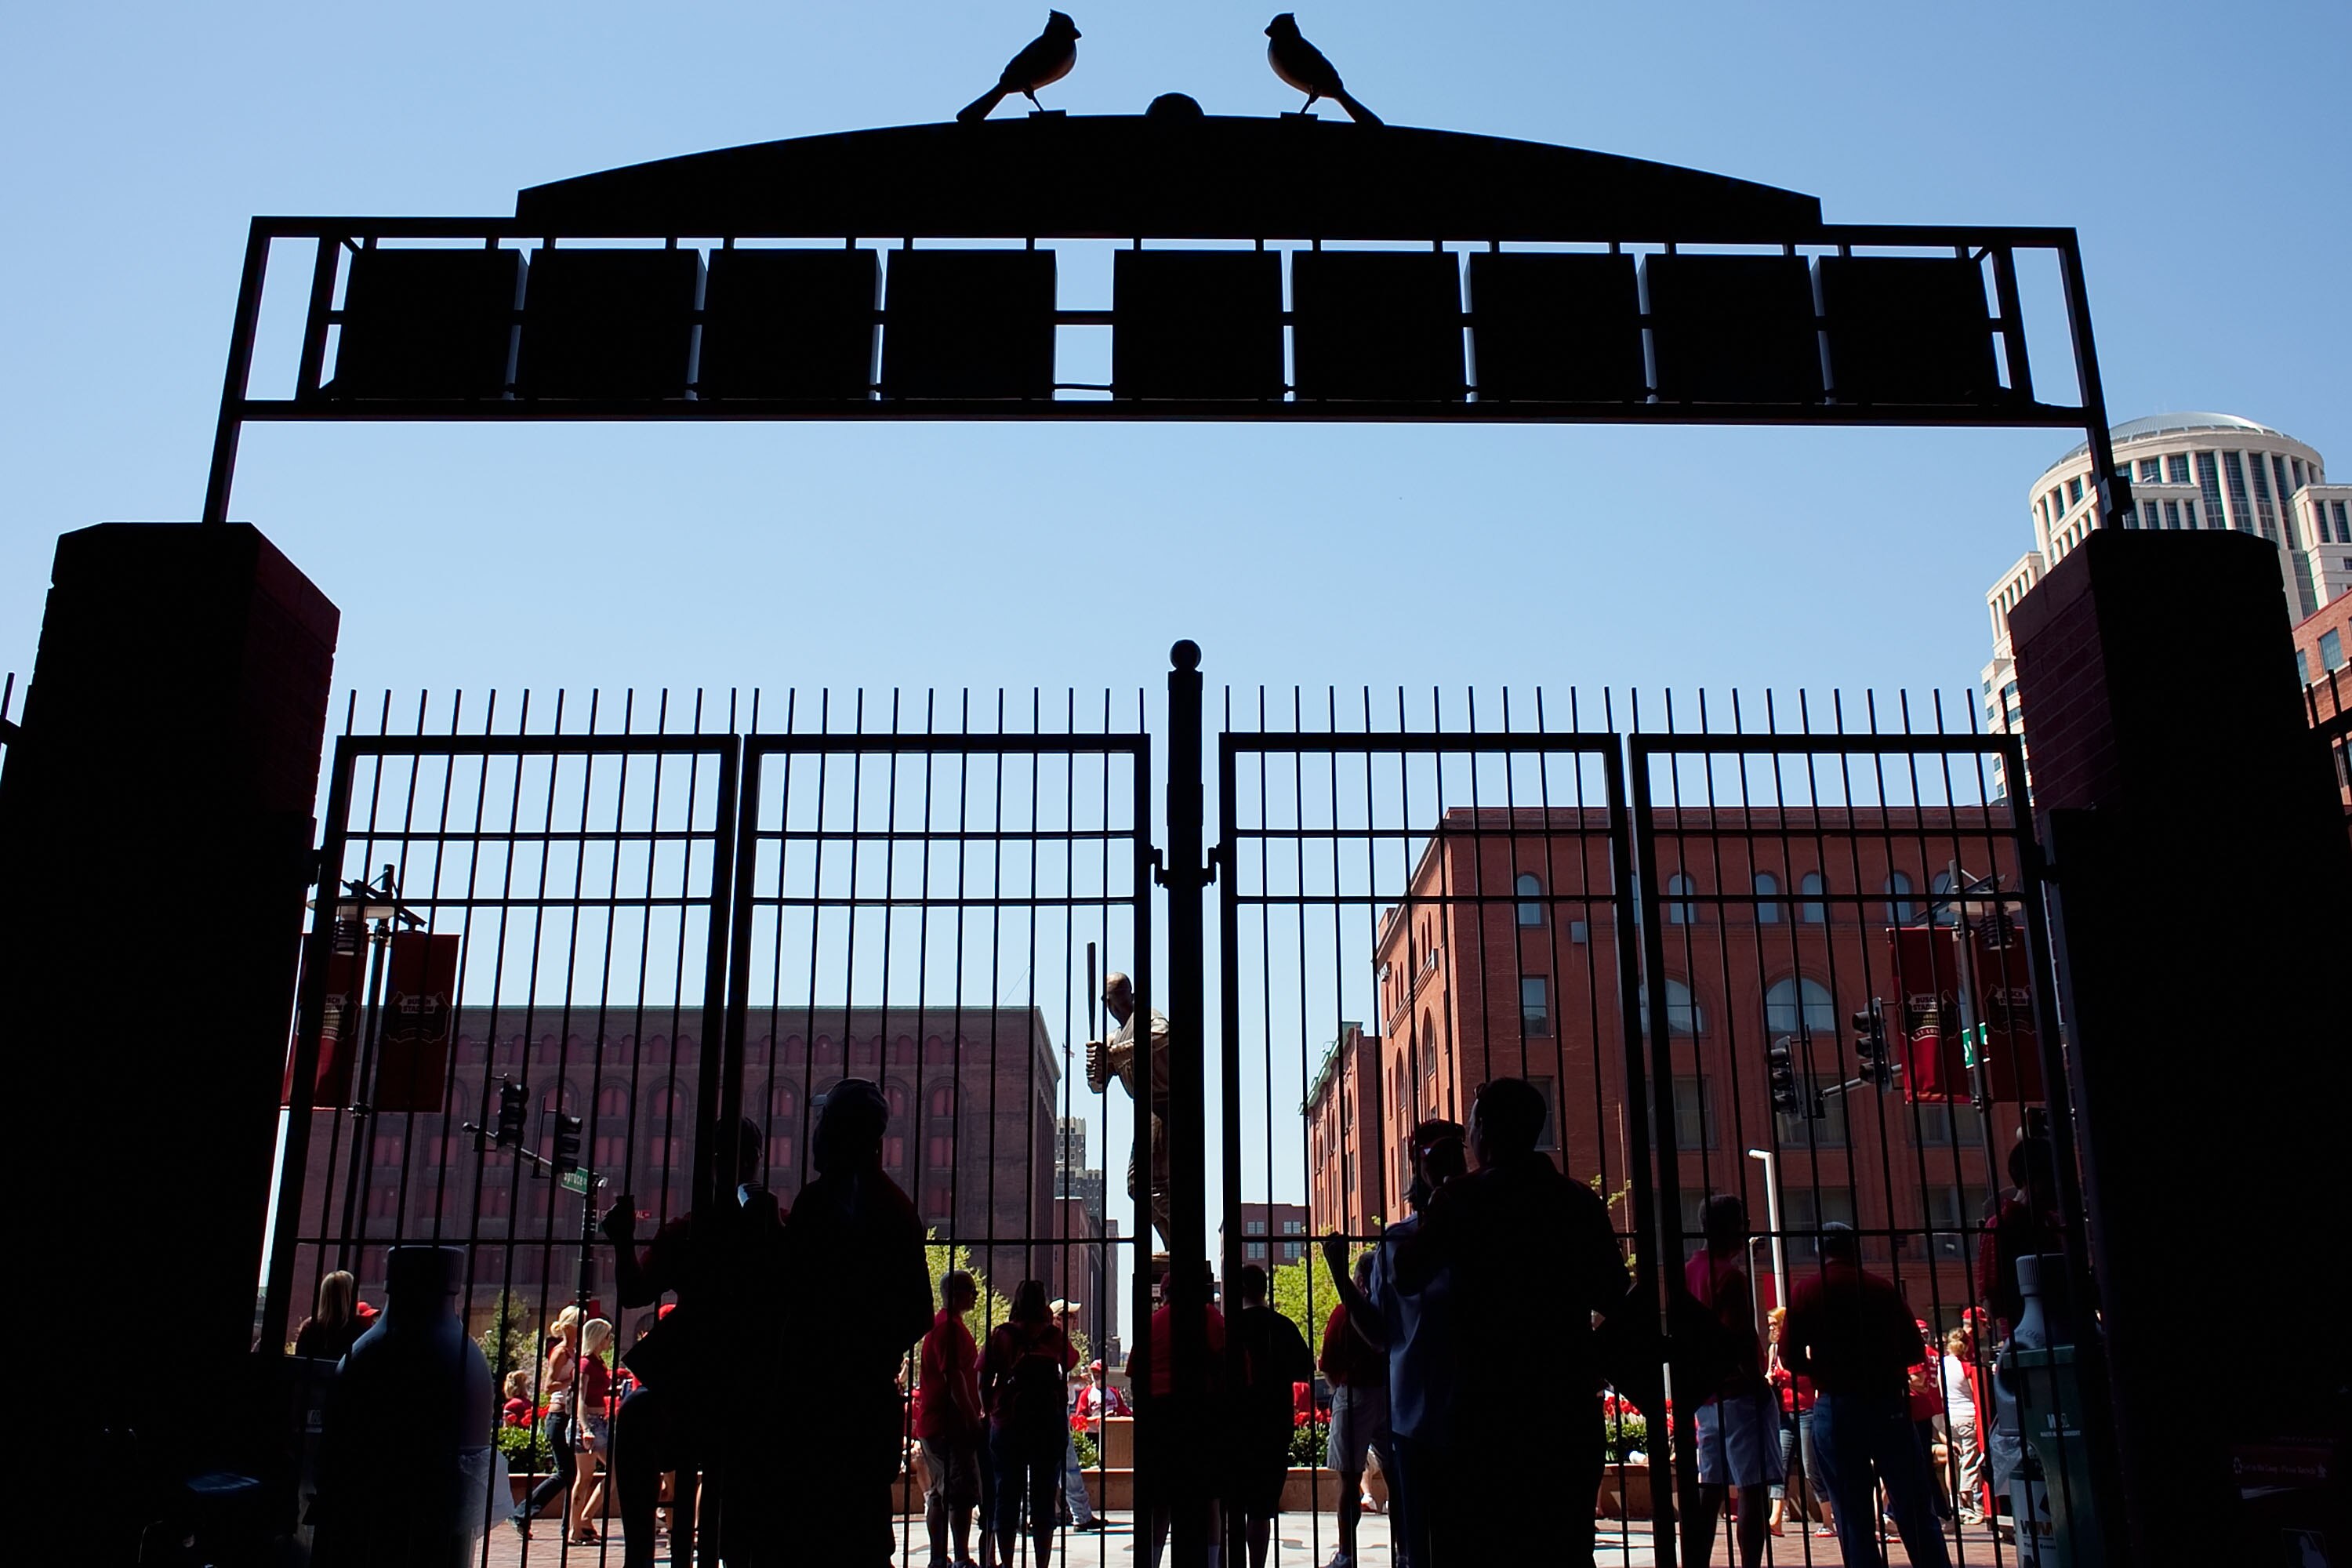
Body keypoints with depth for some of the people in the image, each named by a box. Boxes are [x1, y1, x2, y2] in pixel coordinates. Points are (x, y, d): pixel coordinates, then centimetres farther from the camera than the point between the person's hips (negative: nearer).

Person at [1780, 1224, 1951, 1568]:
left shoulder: (1806, 1291, -1)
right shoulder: (1884, 1288, 4)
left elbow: (1791, 1357, -5)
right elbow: (1914, 1350, 7)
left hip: (1834, 1408, -1)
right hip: (1889, 1405, 1)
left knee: (1853, 1517, 4)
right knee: (1916, 1511, 7)